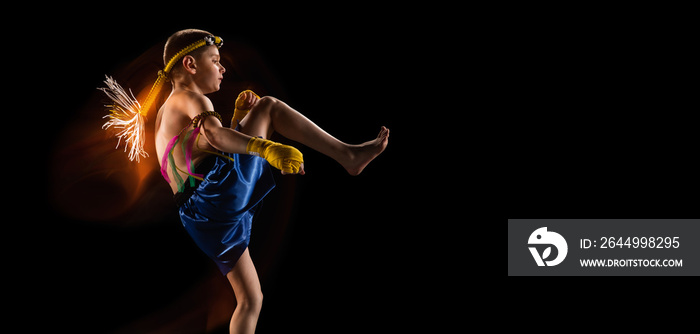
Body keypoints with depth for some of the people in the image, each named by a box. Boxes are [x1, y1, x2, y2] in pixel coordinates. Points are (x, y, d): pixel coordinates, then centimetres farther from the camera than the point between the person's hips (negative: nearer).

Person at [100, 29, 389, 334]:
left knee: (250, 299, 16)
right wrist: (269, 148, -32)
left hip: (200, 217, 8)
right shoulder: (190, 98, 5)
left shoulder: (167, 116, 34)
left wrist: (239, 116, 27)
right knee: (269, 105, 3)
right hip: (220, 180, -8)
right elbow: (213, 134, -19)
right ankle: (348, 155, -8)